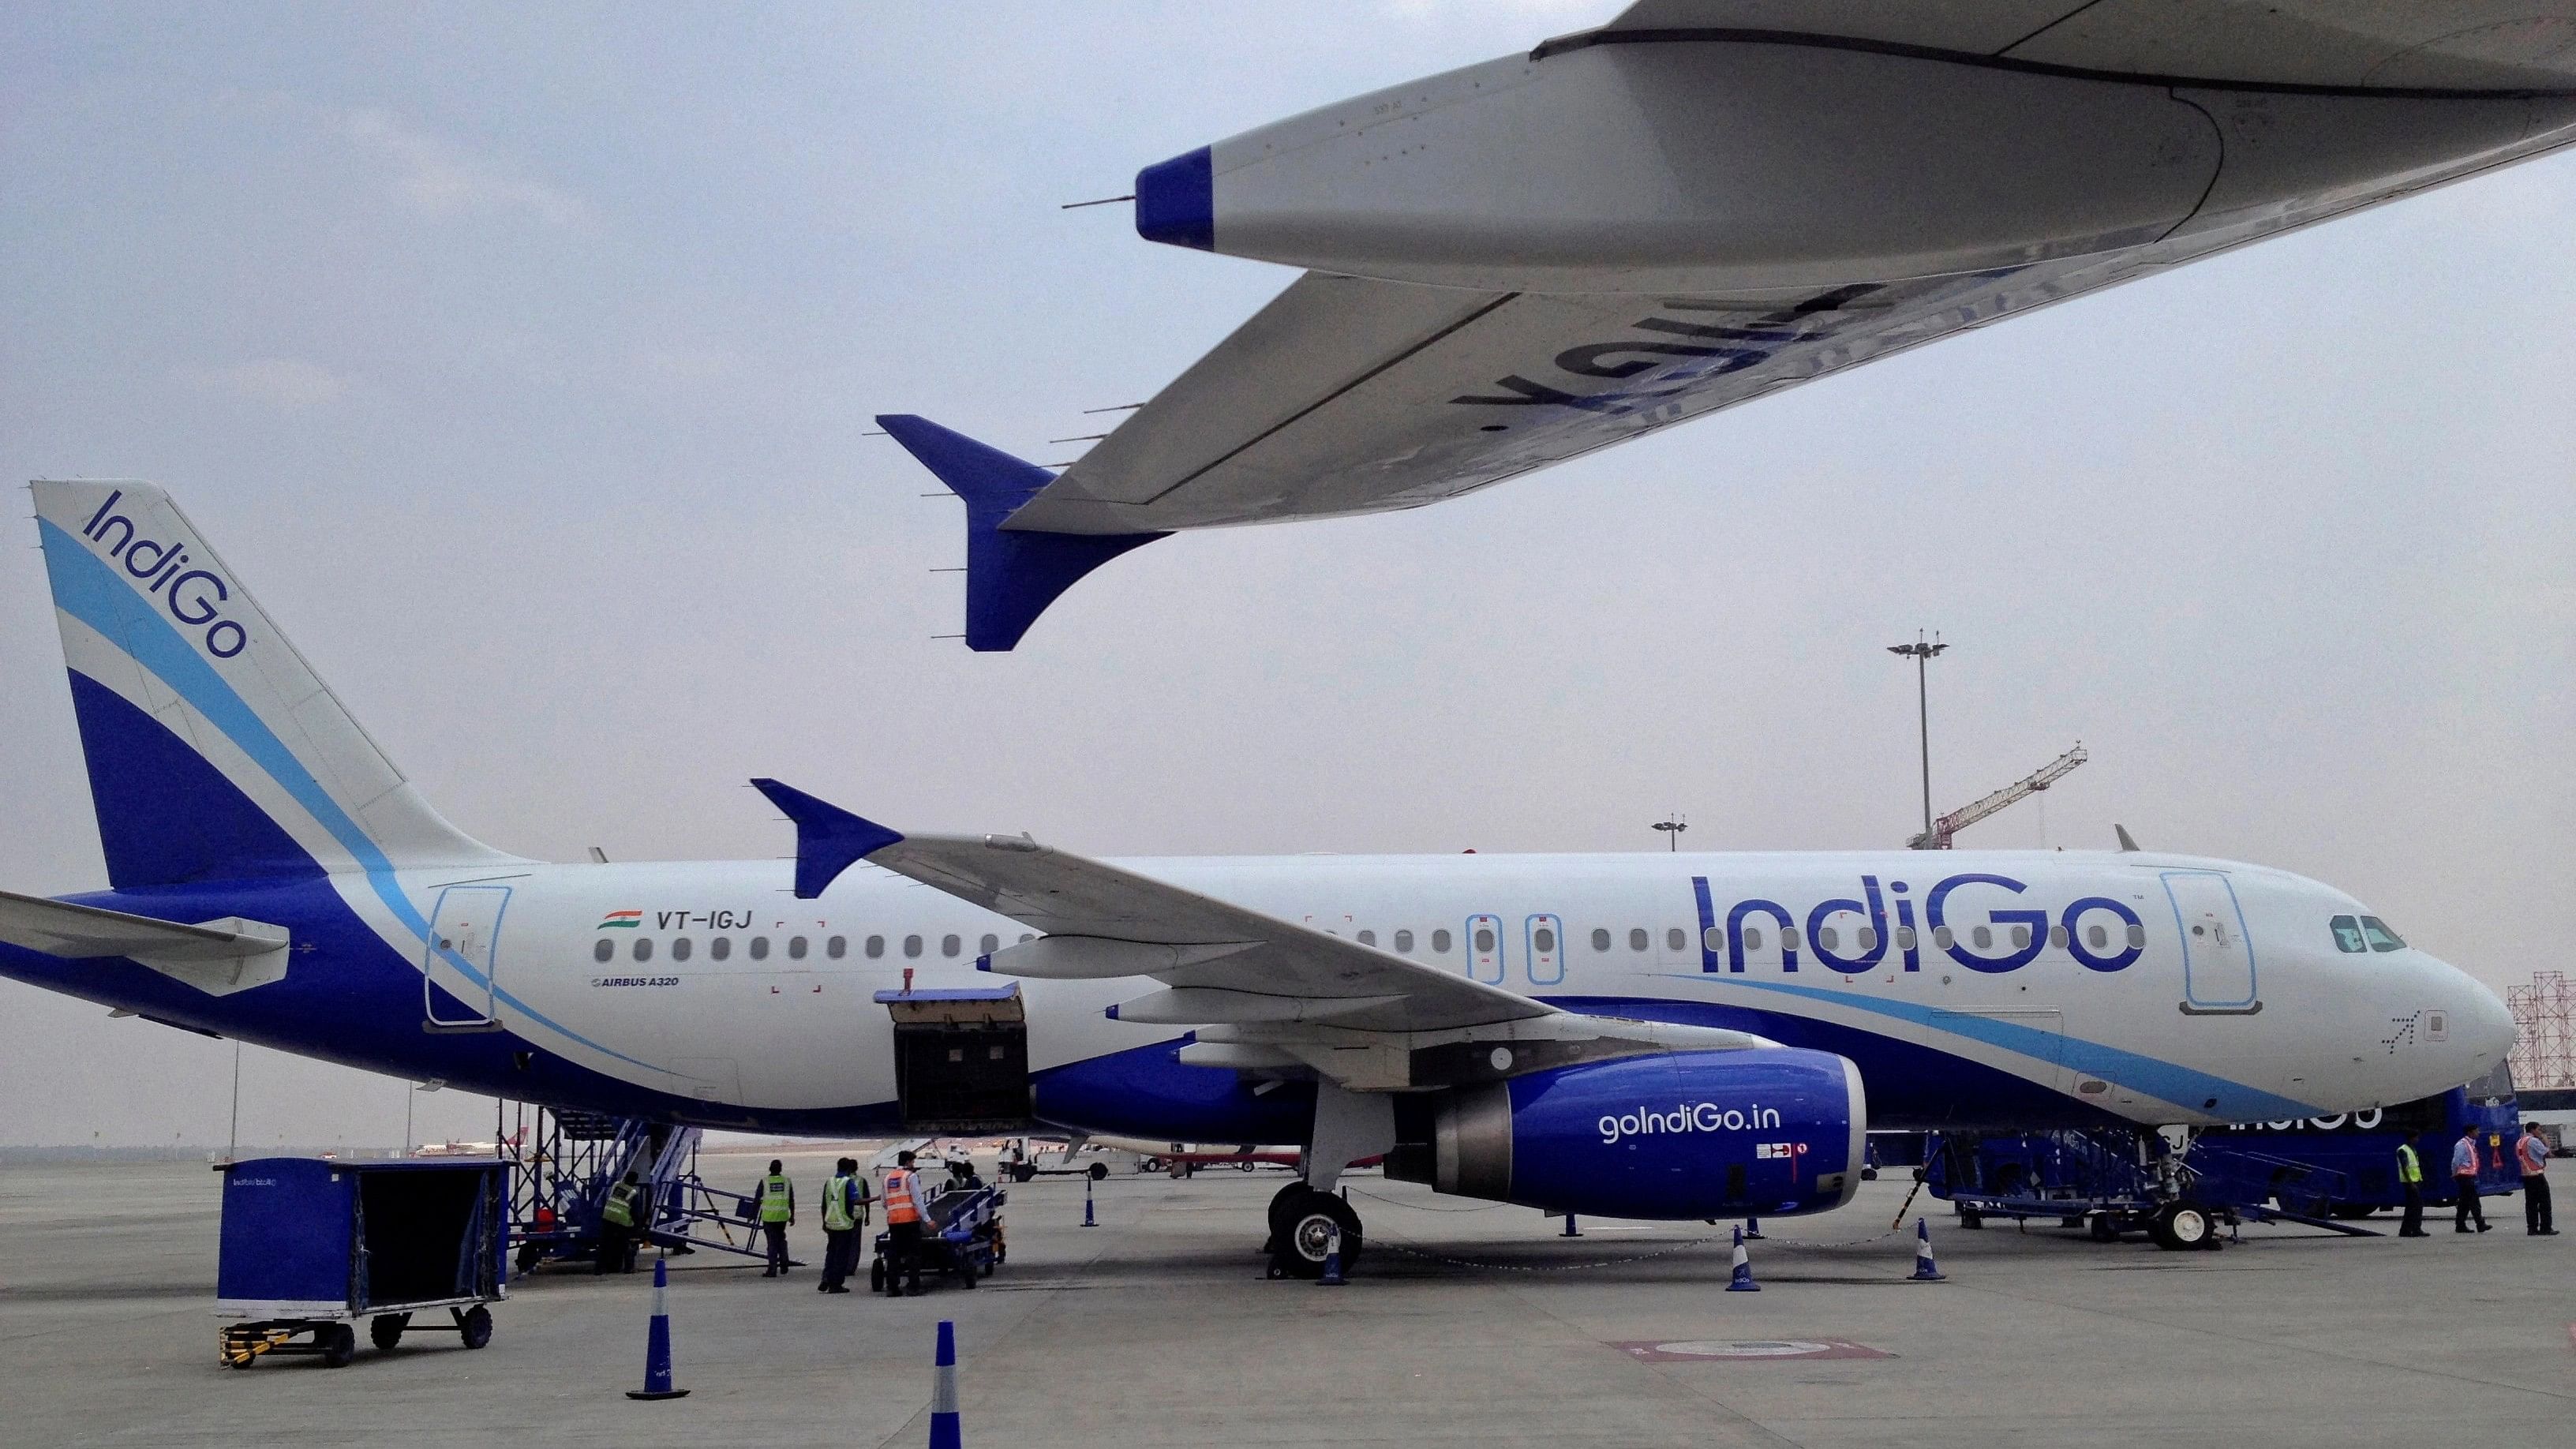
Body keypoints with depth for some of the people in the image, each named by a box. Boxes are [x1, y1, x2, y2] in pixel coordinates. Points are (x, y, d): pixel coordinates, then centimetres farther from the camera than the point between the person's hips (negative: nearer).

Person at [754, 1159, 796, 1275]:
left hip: (769, 1217, -2)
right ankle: (784, 1267, 18)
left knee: (772, 1243, 3)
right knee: (781, 1240, 19)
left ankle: (772, 1270, 1)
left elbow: (757, 1200, -3)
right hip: (783, 1216, 2)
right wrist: (792, 1216, 15)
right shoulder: (787, 1181, 2)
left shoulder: (764, 1182, -5)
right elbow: (791, 1201, 6)